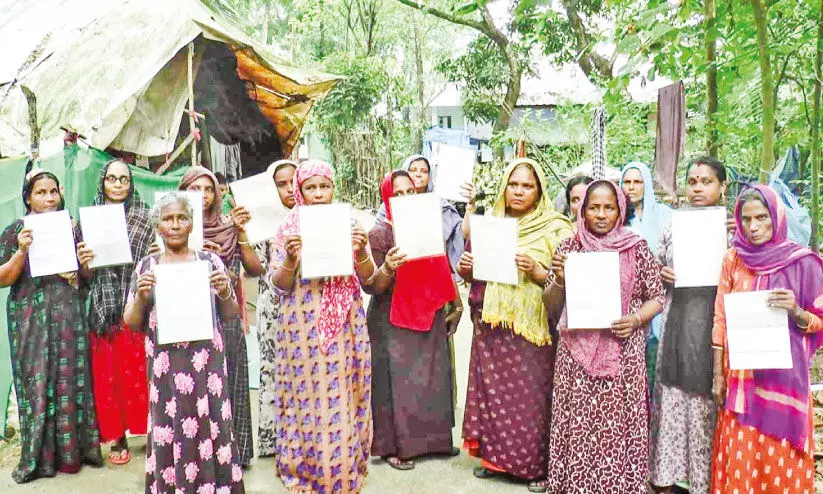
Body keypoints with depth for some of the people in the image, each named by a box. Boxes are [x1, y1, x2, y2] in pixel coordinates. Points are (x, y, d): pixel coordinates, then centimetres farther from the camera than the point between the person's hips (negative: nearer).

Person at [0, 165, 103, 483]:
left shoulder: (71, 228, 10)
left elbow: (86, 276, 17)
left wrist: (85, 264, -5)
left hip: (70, 315, 3)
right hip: (32, 318, -2)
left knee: (73, 380, 3)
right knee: (37, 382, 0)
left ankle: (73, 451, 13)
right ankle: (39, 457, 10)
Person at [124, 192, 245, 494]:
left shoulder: (211, 261, 5)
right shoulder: (146, 266, 7)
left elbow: (229, 315, 9)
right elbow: (131, 323, 8)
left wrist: (225, 292, -11)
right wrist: (141, 297, -11)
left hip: (205, 363, 0)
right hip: (166, 366, 0)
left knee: (210, 426, -1)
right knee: (169, 431, 0)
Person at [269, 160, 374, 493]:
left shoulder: (349, 222, 4)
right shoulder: (288, 227, 0)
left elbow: (367, 277, 2)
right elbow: (279, 284, -2)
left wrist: (361, 252, -17)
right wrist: (290, 258, -21)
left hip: (345, 324, 1)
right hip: (304, 325, -1)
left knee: (343, 397, 5)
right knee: (306, 395, 4)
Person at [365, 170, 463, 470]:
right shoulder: (379, 234, -9)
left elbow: (444, 271, 16)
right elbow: (370, 287, -13)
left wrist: (456, 304, 19)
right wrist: (387, 268, -32)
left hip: (431, 319, 5)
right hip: (395, 324, -5)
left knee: (433, 380, 12)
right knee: (398, 382, 1)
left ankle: (434, 439, 28)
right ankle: (393, 446, 16)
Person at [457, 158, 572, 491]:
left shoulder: (555, 228, -4)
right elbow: (472, 275, 18)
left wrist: (536, 271, -22)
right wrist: (465, 269, -3)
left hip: (531, 328, -4)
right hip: (490, 326, 4)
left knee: (531, 396, -1)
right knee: (492, 391, 9)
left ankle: (537, 464, 14)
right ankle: (494, 455, 25)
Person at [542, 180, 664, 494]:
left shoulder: (637, 248, 2)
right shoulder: (568, 248, 4)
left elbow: (656, 297, 7)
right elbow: (551, 307, 7)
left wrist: (635, 320, -11)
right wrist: (559, 280, -13)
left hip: (623, 355, -1)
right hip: (576, 353, 1)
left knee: (618, 427, 2)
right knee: (577, 426, 3)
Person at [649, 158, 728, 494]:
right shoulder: (672, 226, 12)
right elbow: (655, 269, 19)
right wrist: (662, 275, -2)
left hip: (716, 326, -2)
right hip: (678, 326, 2)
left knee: (711, 407, 1)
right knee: (672, 402, 4)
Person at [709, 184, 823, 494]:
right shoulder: (733, 259, 3)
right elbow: (721, 320, 5)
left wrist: (795, 312, -21)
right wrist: (718, 374, 3)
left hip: (783, 378, -2)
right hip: (741, 378, 2)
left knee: (780, 459, 6)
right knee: (739, 459, 7)